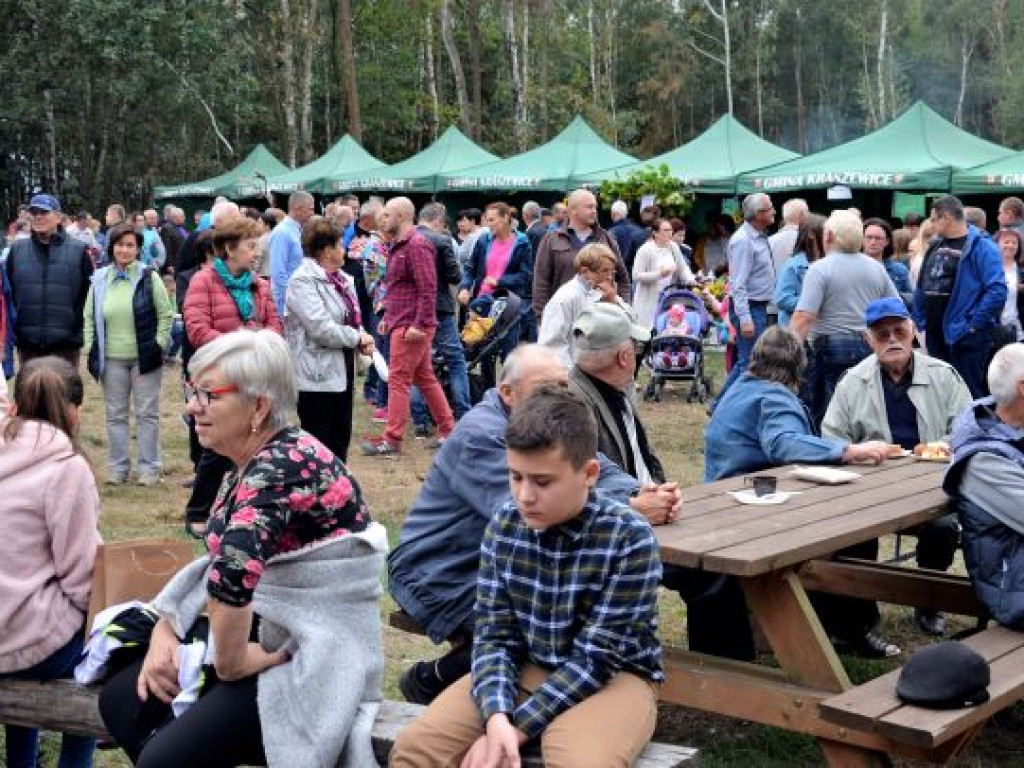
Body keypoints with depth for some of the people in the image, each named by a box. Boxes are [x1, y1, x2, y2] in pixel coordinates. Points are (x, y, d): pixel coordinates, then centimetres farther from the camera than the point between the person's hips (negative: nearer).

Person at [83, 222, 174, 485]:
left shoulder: (149, 278, -3)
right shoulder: (100, 280, 6)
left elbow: (166, 314, -1)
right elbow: (89, 317, 11)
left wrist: (158, 345, -7)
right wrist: (91, 348, 4)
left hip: (144, 357, -3)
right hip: (111, 359, 3)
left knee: (147, 413, 3)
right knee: (115, 414, 9)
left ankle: (149, 467, 11)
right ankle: (117, 467, 18)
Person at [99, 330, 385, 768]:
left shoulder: (285, 466, -24)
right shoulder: (247, 466, 7)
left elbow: (234, 566, -39)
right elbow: (215, 562, 15)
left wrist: (231, 662, -27)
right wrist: (164, 631, 1)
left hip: (311, 657, -9)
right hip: (259, 631, 9)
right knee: (121, 700, 7)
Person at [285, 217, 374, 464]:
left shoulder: (342, 279, 11)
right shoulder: (302, 281, -16)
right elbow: (321, 328, -25)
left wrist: (363, 339, 0)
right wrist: (357, 338, -12)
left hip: (341, 371, 9)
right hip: (317, 376, -9)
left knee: (340, 443, 15)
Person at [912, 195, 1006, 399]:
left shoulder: (981, 247, -11)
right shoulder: (936, 246, 13)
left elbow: (997, 291, -20)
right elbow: (921, 288, 19)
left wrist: (974, 325, -18)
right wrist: (920, 321, 10)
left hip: (963, 337, -8)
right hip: (934, 335, 8)